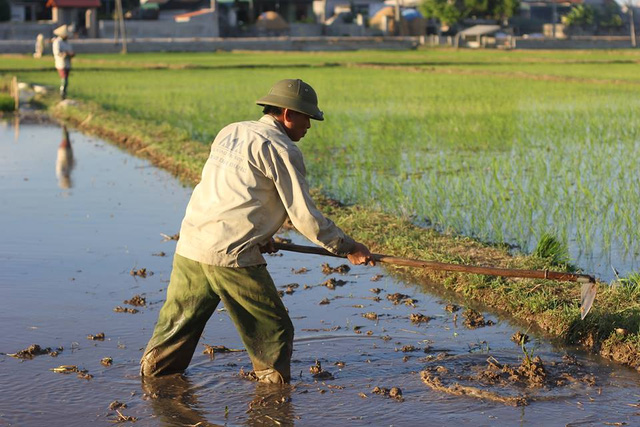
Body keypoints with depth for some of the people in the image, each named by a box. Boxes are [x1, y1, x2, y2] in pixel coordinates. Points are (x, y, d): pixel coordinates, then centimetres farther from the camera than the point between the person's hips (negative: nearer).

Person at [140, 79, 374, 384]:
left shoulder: (230, 132, 16)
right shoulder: (282, 149, -6)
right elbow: (304, 215, -8)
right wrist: (347, 247, 2)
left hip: (189, 246, 8)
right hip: (232, 256, -8)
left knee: (179, 318, 23)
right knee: (274, 330, 7)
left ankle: (153, 370, 35)